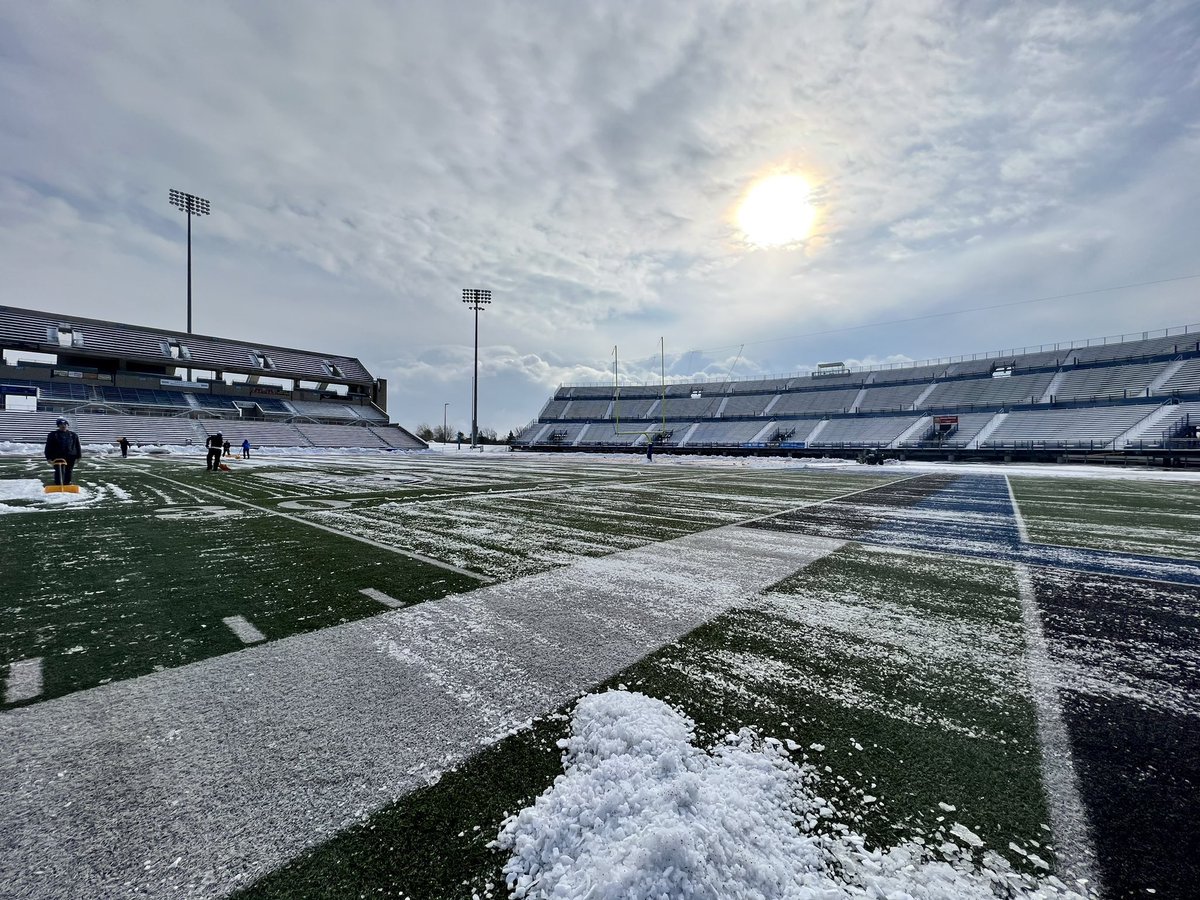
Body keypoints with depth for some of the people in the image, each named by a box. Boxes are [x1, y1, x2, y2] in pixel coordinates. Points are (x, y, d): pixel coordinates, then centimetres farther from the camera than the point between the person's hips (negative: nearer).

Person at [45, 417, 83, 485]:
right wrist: (48, 458, -6)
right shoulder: (53, 435, 4)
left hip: (70, 457, 2)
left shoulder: (73, 435, 9)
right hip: (57, 457, -2)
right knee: (59, 473, -3)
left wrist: (78, 457, 6)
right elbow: (48, 447, 2)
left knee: (68, 472, 9)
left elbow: (77, 447, 11)